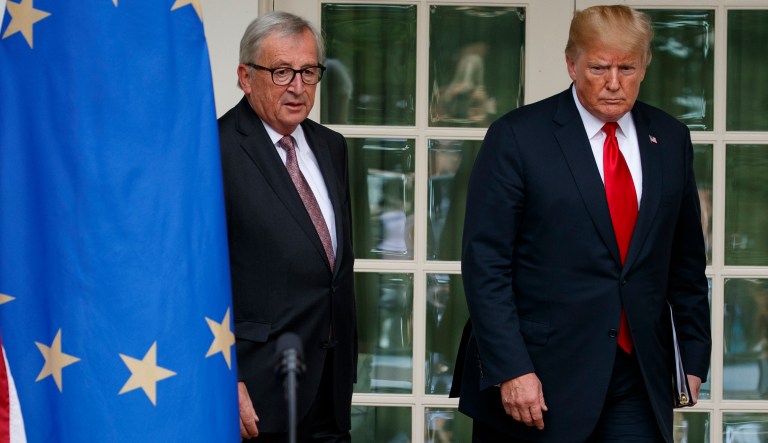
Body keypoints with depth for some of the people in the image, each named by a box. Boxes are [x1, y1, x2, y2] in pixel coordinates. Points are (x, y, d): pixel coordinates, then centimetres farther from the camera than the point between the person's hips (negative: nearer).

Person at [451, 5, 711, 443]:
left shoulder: (670, 139, 10)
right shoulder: (517, 137, -4)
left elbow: (686, 260, 17)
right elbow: (485, 263, -9)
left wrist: (695, 356, 13)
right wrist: (509, 369, -15)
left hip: (638, 387, 3)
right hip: (540, 381, -3)